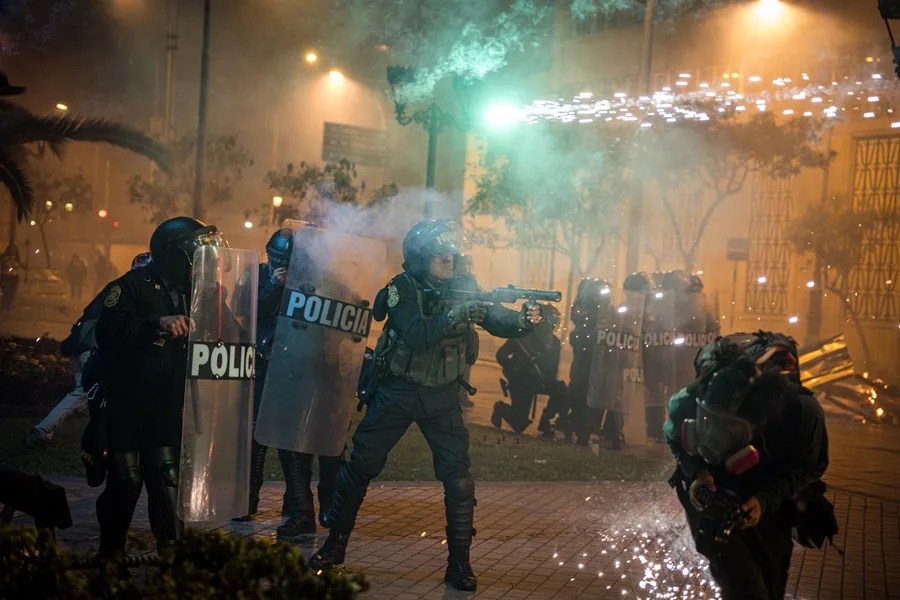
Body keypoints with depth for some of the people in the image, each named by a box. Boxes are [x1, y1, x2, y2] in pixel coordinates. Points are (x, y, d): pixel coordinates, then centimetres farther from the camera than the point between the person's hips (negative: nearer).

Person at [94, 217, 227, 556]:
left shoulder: (194, 290, 11)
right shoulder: (134, 285, -8)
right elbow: (108, 330, -23)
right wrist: (159, 323, -30)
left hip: (168, 404, 4)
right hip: (127, 399, -4)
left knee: (167, 477, -1)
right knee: (126, 479, 0)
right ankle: (110, 553, 16)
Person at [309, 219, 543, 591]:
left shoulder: (463, 288, -2)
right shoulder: (401, 289, -12)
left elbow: (498, 322, -7)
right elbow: (416, 334, -27)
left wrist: (525, 320, -28)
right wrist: (460, 314, -35)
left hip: (442, 397, 2)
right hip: (397, 392, -2)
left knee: (459, 480, -5)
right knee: (360, 468, 4)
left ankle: (459, 564, 5)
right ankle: (334, 546, 20)